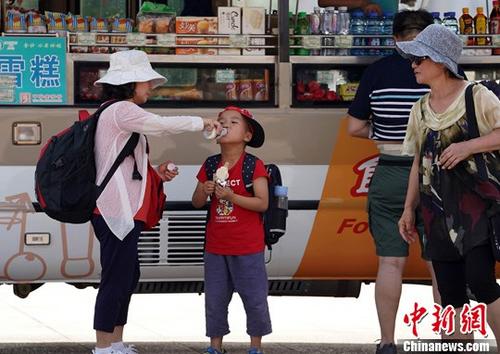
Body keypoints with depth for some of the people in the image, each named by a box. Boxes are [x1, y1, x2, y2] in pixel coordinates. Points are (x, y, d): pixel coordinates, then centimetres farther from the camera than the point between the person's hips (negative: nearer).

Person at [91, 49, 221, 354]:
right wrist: (200, 122, -4)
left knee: (128, 276, 15)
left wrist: (154, 171, 9)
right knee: (116, 278, -8)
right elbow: (163, 125, -17)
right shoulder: (121, 111, -11)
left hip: (125, 211, 11)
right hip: (118, 211, -11)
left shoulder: (120, 113, 20)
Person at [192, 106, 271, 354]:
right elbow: (197, 203, 11)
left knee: (254, 298, 2)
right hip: (216, 246, 5)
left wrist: (232, 197, -23)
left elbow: (262, 203, -14)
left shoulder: (254, 167, -8)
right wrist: (205, 191, -11)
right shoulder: (210, 166, 7)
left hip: (247, 248, -4)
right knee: (215, 298, 9)